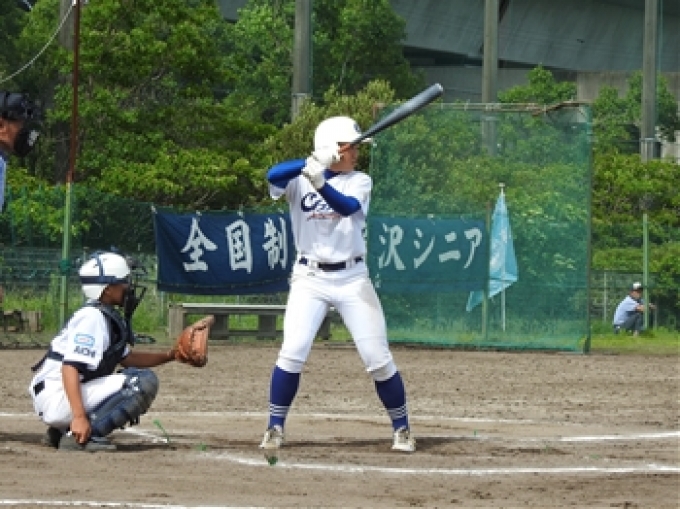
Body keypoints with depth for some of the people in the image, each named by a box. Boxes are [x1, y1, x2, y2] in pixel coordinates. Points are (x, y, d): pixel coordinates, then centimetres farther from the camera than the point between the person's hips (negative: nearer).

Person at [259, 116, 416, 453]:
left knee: (378, 358, -1)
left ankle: (401, 428, 15)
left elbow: (347, 206, -21)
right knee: (292, 352, -14)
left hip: (352, 278, 1)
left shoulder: (360, 182, 0)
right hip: (310, 278, -1)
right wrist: (315, 162, -36)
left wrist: (320, 182, -39)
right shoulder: (299, 179, -2)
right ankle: (275, 428, 0)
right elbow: (273, 175, -24)